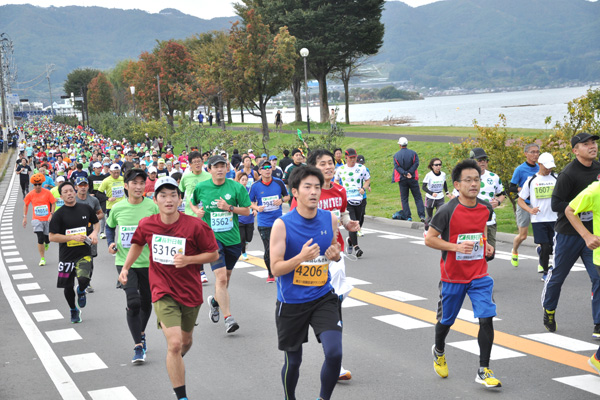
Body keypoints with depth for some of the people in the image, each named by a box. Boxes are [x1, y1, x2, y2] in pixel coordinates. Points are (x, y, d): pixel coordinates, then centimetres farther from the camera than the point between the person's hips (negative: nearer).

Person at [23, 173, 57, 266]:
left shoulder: (47, 192, -5)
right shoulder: (30, 194, -1)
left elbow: (53, 203, 1)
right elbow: (26, 205, 13)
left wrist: (51, 215, -10)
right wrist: (25, 217, 9)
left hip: (47, 219, 0)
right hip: (37, 219, 0)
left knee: (47, 239, 6)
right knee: (40, 238, -13)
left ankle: (46, 243, 47)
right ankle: (42, 259, -3)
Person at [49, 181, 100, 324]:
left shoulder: (86, 208, 3)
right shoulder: (59, 214, -5)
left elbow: (96, 223, 21)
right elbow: (52, 237, -8)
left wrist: (94, 233, -1)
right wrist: (74, 237, -17)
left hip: (84, 254, 0)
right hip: (66, 255, 0)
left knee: (83, 279, -24)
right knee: (68, 287, 9)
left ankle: (81, 291, 14)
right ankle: (73, 310, 36)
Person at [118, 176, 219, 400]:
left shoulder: (195, 226, -15)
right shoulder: (146, 225, -7)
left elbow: (213, 254, -7)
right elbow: (138, 244, 16)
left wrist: (188, 260, -21)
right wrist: (125, 268, 9)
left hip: (190, 291, 1)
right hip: (163, 291, -1)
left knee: (186, 341, 20)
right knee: (174, 343, -17)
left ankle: (175, 364, 56)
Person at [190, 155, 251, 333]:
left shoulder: (237, 187, -4)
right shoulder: (201, 188, 0)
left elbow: (247, 210, -1)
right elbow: (192, 202, 19)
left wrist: (230, 207, -16)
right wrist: (197, 210, -2)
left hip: (232, 238, 2)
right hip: (212, 237, -2)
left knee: (226, 276, 18)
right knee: (221, 276, -16)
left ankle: (215, 301, 48)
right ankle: (228, 318, -15)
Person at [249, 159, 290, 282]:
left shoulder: (279, 183, 0)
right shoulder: (255, 186, -2)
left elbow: (287, 196, 12)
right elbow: (250, 202, 7)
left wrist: (281, 200, -9)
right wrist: (257, 208, -13)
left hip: (278, 221, 1)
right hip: (264, 223, -1)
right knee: (268, 249, -2)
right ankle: (270, 274, 15)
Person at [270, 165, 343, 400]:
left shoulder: (330, 219, -2)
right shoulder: (282, 225, -14)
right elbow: (275, 269, -14)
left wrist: (336, 255, -7)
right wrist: (301, 257, -30)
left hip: (323, 298, 2)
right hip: (291, 303, -2)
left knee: (334, 353, -15)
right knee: (293, 361, 12)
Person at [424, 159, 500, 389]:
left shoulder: (485, 209, -1)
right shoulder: (448, 211, -16)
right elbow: (429, 239, -13)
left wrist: (486, 244, 4)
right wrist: (456, 247, -23)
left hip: (479, 275, 3)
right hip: (452, 277, -3)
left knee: (486, 318, -11)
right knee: (446, 320, 15)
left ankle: (483, 371, -2)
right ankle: (439, 352, 46)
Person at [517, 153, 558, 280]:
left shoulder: (556, 179, 7)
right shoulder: (531, 181, 2)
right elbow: (520, 199, 6)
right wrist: (530, 210, -12)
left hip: (554, 218, 2)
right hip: (538, 220, -2)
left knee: (553, 248, 7)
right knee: (545, 247, -9)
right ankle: (546, 271, 8)